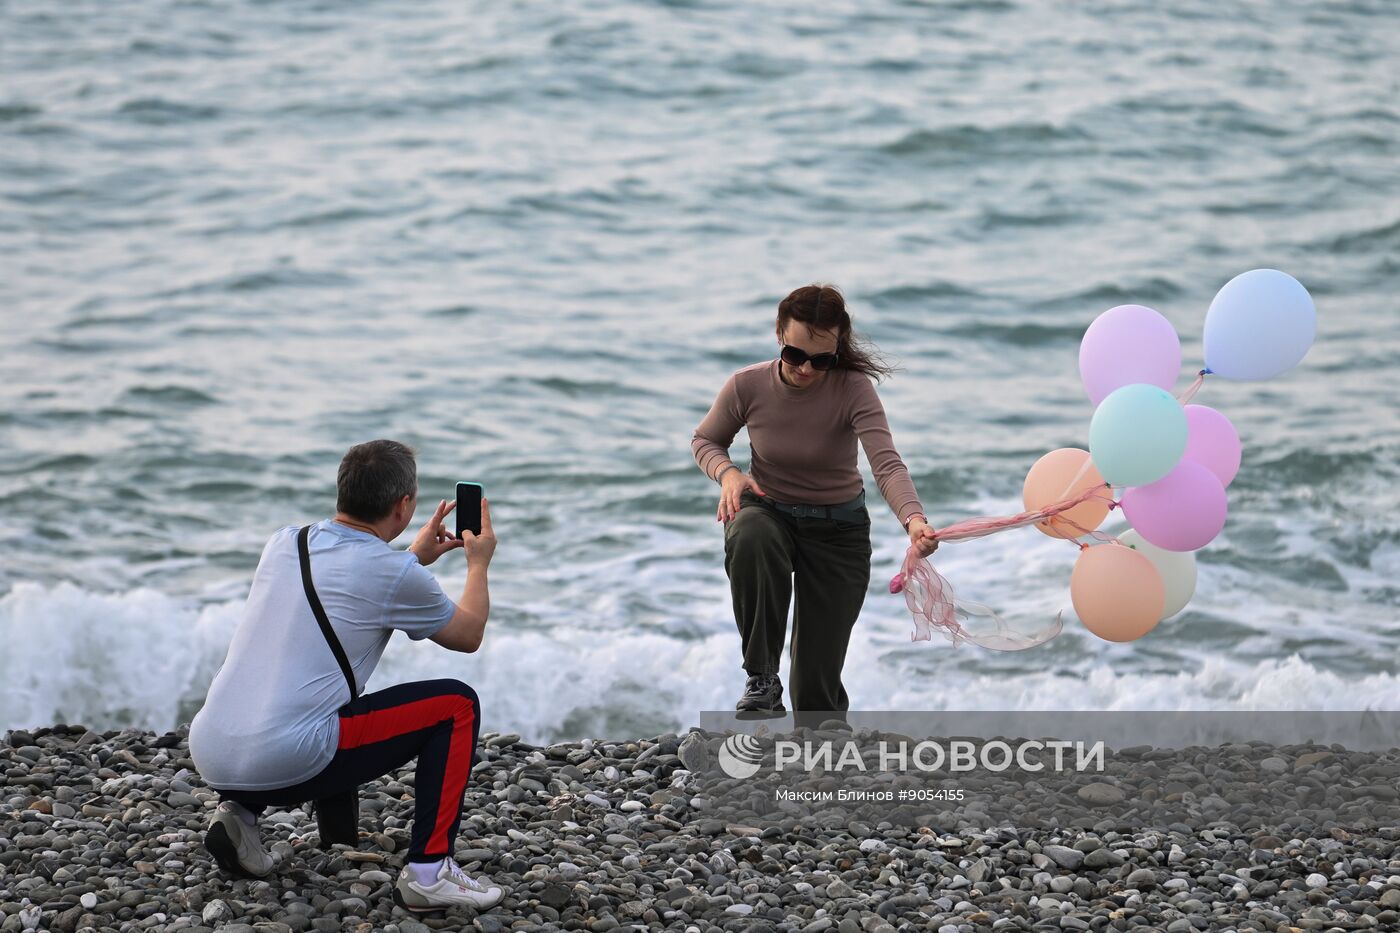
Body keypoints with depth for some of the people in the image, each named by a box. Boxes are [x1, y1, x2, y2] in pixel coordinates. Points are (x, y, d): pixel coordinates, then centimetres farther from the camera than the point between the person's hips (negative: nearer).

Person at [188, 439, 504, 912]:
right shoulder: (394, 573, -5)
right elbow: (468, 635, 15)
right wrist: (479, 563, 31)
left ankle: (242, 812, 15)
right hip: (284, 762, -7)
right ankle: (428, 872, 2)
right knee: (456, 705, 7)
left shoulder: (284, 543, 14)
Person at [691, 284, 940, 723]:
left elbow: (887, 464, -35)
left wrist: (913, 519, -55)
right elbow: (705, 440, 3)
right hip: (768, 511, 1)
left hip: (837, 528, -1)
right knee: (751, 537, -41)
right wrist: (727, 472, -21)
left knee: (817, 690, -4)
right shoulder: (747, 386, -16)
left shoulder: (853, 390, -23)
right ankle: (762, 679, -26)